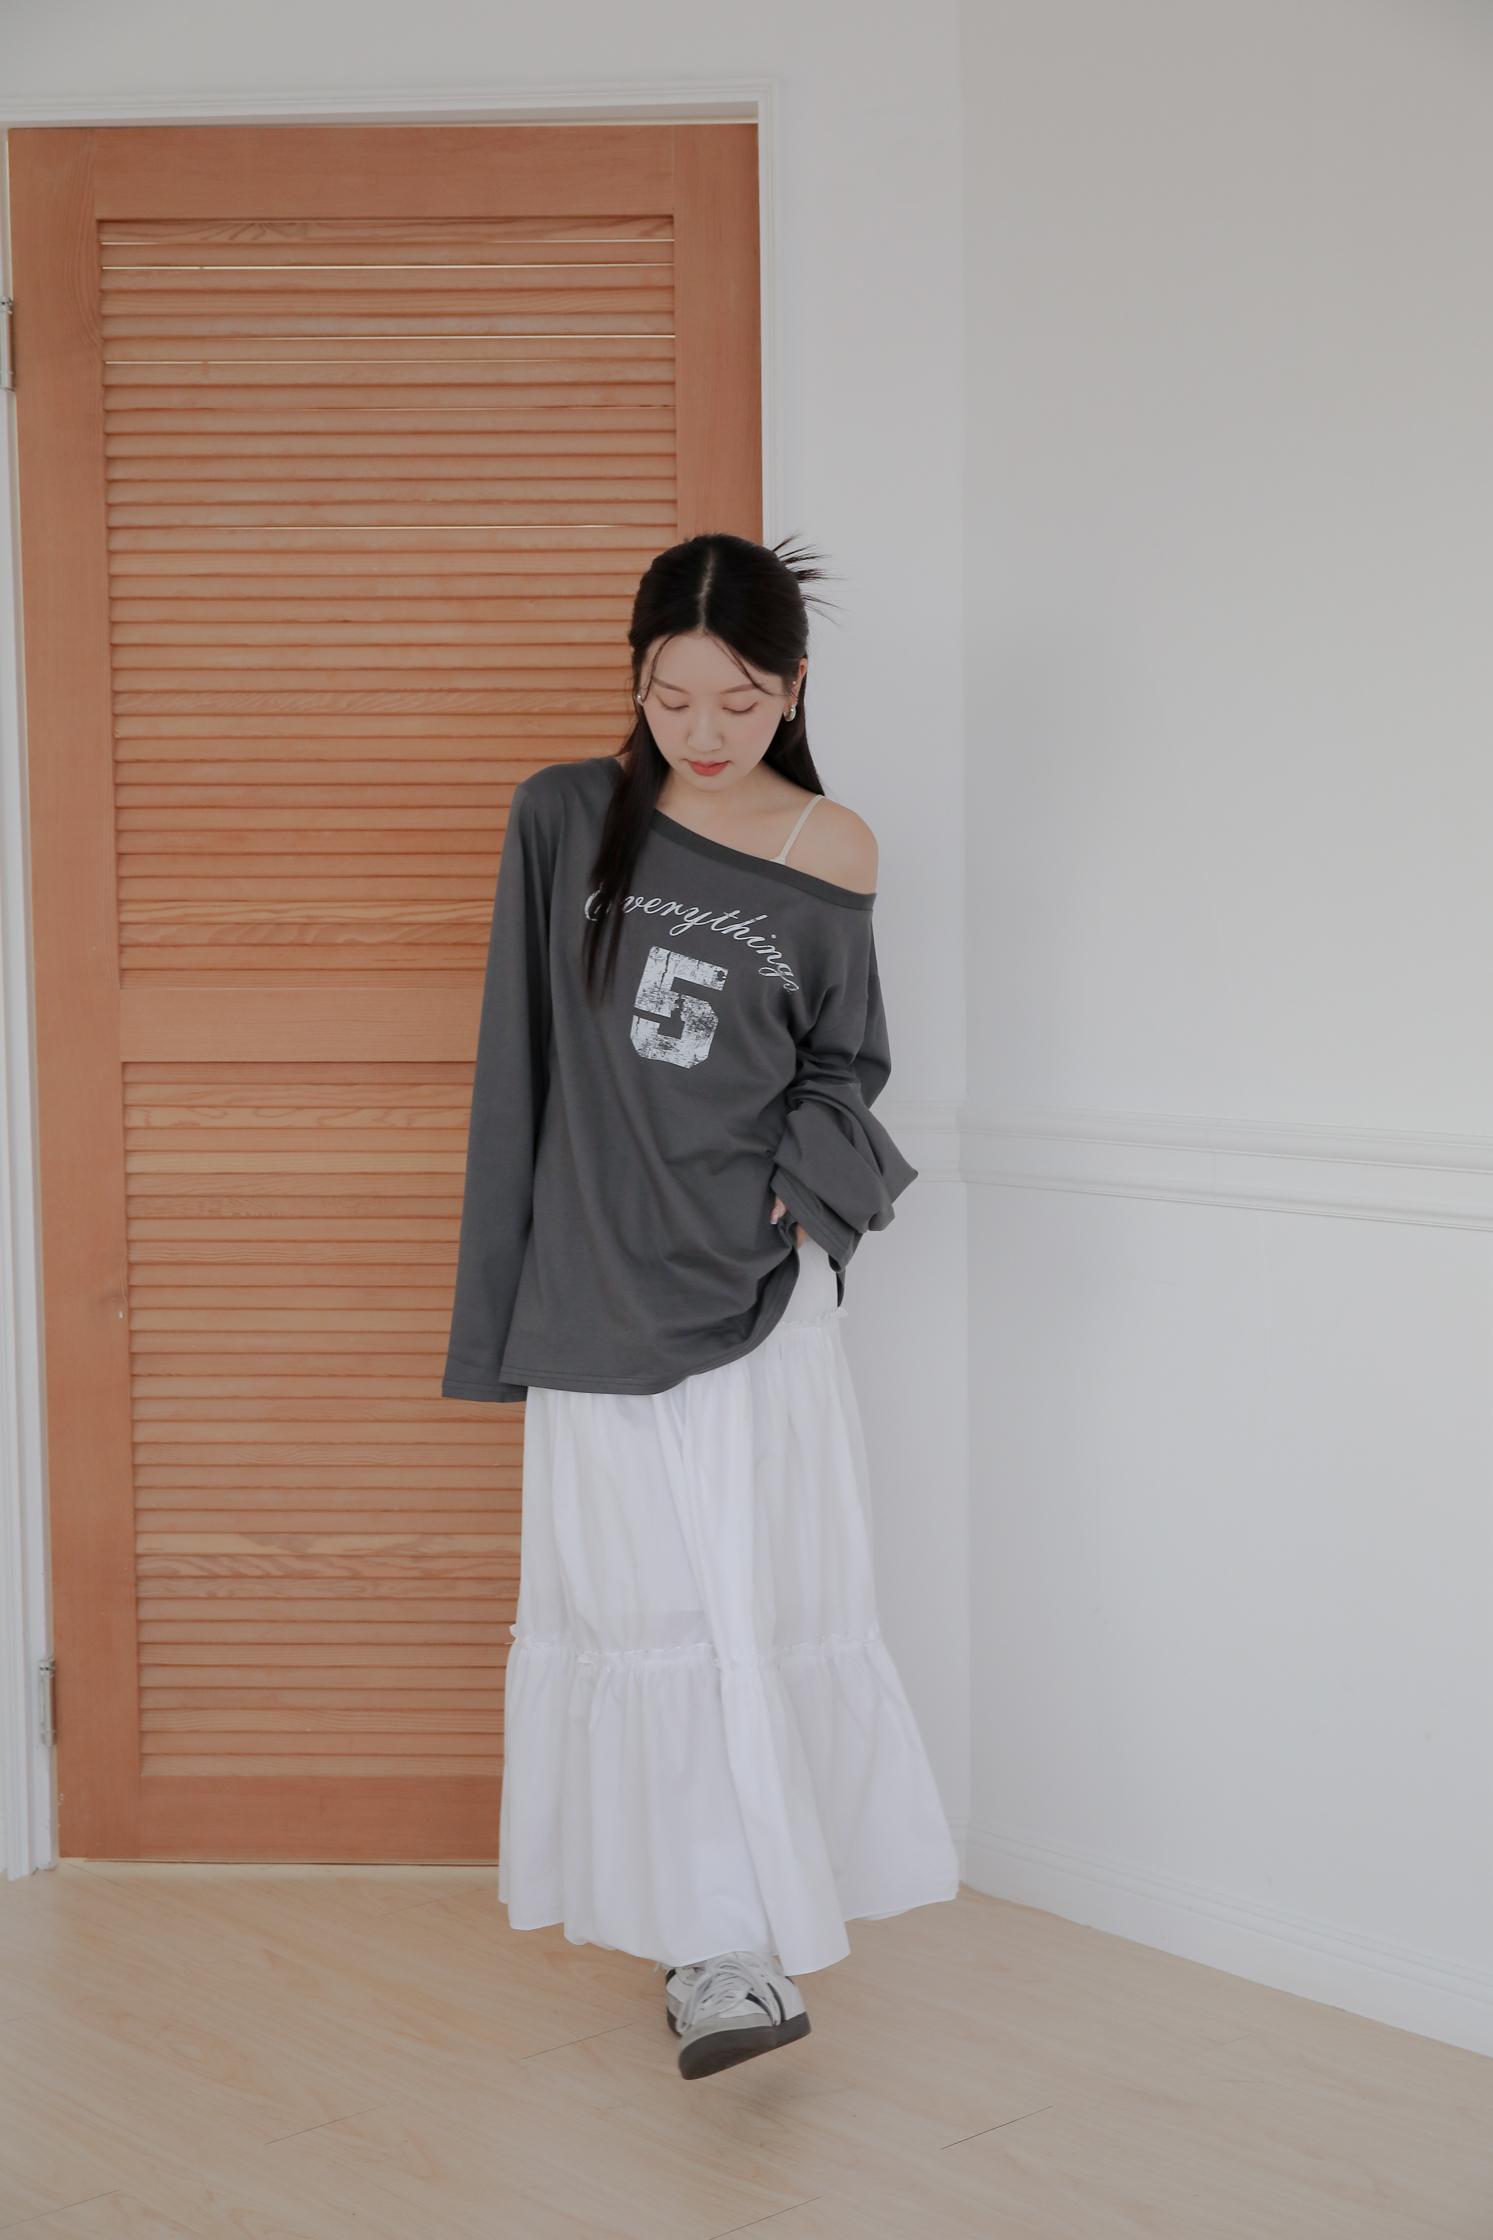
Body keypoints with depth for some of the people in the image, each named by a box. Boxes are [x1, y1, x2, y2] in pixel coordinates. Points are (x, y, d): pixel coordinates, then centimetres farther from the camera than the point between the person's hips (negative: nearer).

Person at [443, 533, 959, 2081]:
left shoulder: (826, 859, 1)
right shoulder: (564, 819, 2)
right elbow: (522, 1057, 6)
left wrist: (810, 1193, -6)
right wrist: (503, 1296, 5)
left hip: (754, 1288, -1)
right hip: (595, 1280, 1)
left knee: (756, 1600, -1)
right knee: (635, 1599, 1)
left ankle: (740, 1935, 10)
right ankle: (709, 1941, 9)